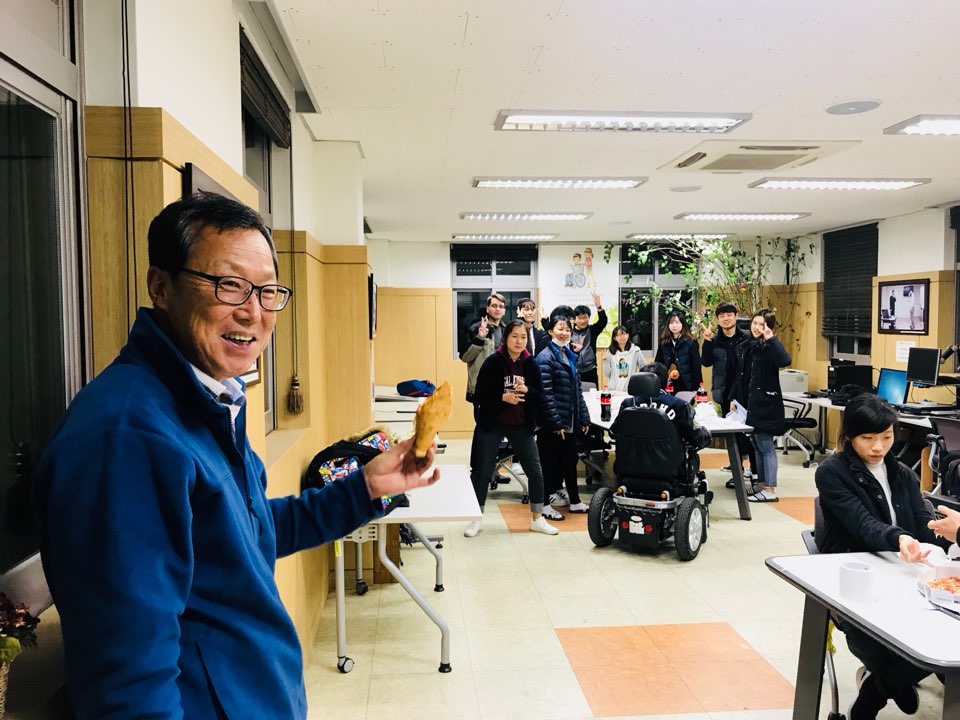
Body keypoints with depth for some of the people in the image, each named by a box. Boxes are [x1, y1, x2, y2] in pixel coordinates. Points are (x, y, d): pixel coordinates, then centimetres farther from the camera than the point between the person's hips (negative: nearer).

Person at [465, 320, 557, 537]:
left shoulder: (530, 364, -1)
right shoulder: (493, 362, -11)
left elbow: (540, 398, 0)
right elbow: (480, 397, -11)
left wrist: (526, 390, -20)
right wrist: (503, 397, -26)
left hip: (521, 426, 3)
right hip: (492, 425, -3)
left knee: (535, 471, 5)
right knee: (482, 472, 5)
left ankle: (537, 519, 21)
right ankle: (477, 519, 22)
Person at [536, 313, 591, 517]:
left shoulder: (569, 356, 14)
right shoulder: (546, 358, -12)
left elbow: (577, 391, 18)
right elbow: (545, 393, -19)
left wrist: (584, 418, 14)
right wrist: (555, 422, -21)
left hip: (568, 422, 8)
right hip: (551, 424, -8)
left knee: (570, 461, 16)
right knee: (549, 462, 1)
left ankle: (575, 502, 27)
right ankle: (544, 505, 12)